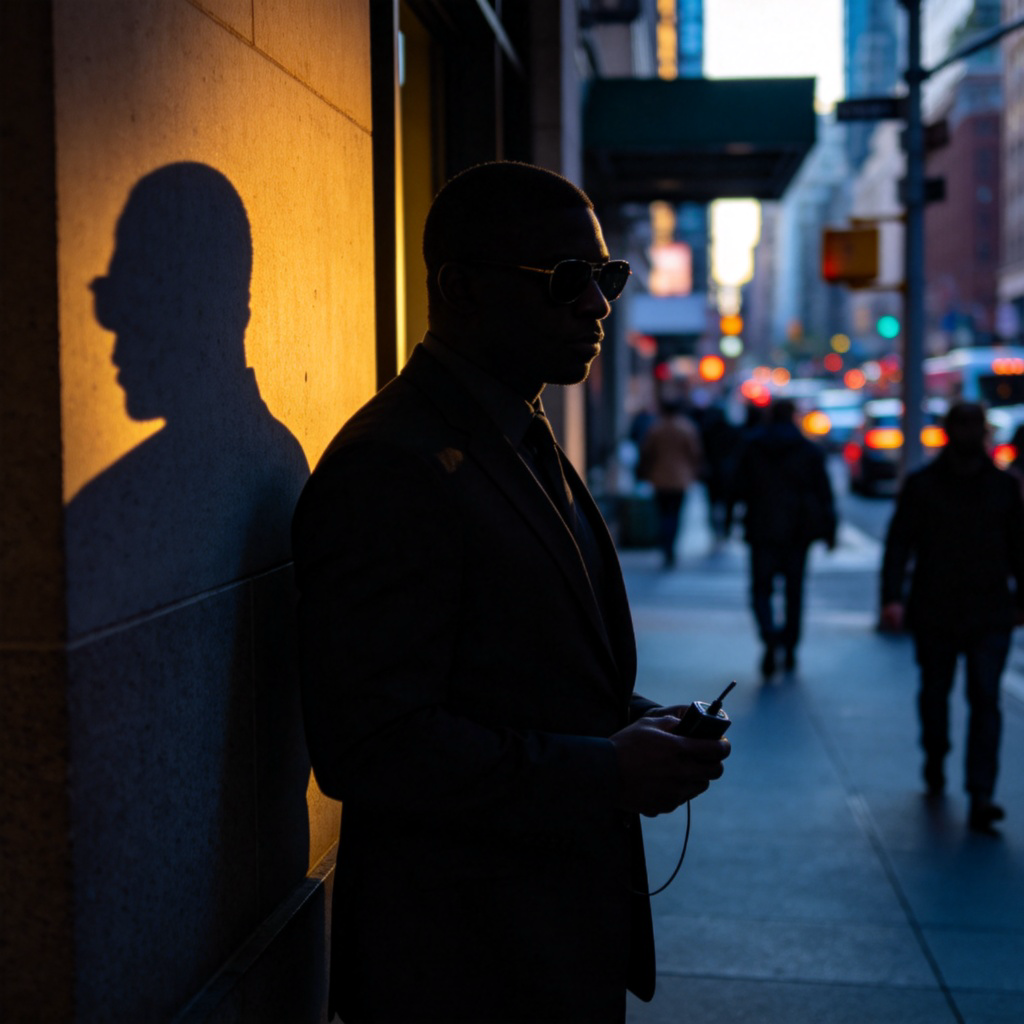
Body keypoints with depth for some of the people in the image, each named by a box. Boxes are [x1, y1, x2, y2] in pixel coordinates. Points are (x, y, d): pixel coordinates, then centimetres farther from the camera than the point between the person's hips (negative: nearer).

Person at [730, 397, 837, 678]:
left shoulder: (751, 447, 0)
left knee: (761, 588, 3)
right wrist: (829, 531, 5)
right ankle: (790, 650, 16)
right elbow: (824, 494, 0)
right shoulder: (810, 450, 1)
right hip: (797, 532, 1)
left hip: (762, 530, -1)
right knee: (794, 589, 12)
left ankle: (770, 634, -24)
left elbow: (738, 490, 1)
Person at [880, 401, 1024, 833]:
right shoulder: (921, 484, 0)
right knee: (934, 693, 13)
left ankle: (981, 797, -14)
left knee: (986, 700, -9)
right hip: (933, 613, 0)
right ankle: (934, 766, 37)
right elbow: (898, 542, -4)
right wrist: (893, 596, -15)